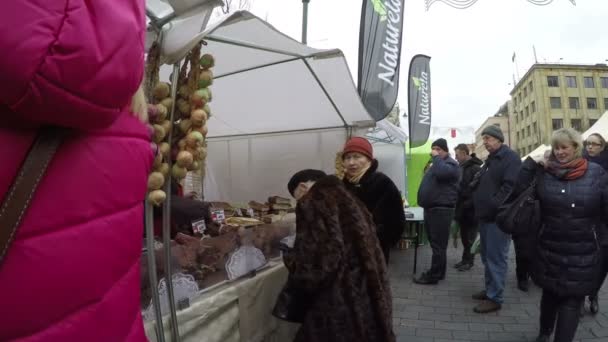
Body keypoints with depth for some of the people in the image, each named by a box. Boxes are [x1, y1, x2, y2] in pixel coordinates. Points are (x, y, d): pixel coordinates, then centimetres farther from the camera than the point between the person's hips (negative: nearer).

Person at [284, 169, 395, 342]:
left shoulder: (311, 203, -10)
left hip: (338, 303, -8)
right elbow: (373, 255, 15)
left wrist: (291, 261, 3)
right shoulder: (349, 199, 14)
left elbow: (310, 261, -17)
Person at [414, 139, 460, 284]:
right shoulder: (437, 163, 24)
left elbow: (441, 172, -29)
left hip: (441, 210, -10)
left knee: (438, 244, -5)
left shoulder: (451, 163, -6)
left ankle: (433, 276, -1)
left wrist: (436, 157, -16)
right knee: (435, 243, 15)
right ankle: (438, 272, 23)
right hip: (432, 208, 10)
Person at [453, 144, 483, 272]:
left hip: (471, 209, -8)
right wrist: (458, 205, 13)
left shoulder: (475, 168, -13)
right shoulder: (462, 167, 15)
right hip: (462, 208, 8)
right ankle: (466, 259, 21)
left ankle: (468, 260, 10)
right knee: (464, 235, 13)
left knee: (469, 236, 1)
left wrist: (467, 204, -22)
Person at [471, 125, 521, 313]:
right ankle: (490, 290, 28)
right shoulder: (491, 159, 19)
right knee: (487, 256, 16)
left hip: (498, 217, -9)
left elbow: (510, 187, -23)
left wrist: (492, 206, -21)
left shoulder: (510, 157, -11)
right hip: (486, 216, 10)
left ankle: (495, 298, 3)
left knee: (496, 258, -4)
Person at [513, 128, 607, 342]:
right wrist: (530, 165, -12)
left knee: (571, 301, 5)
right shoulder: (544, 174, -2)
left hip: (582, 255, -2)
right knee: (550, 294, 20)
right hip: (549, 250, 2)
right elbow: (519, 193, -9)